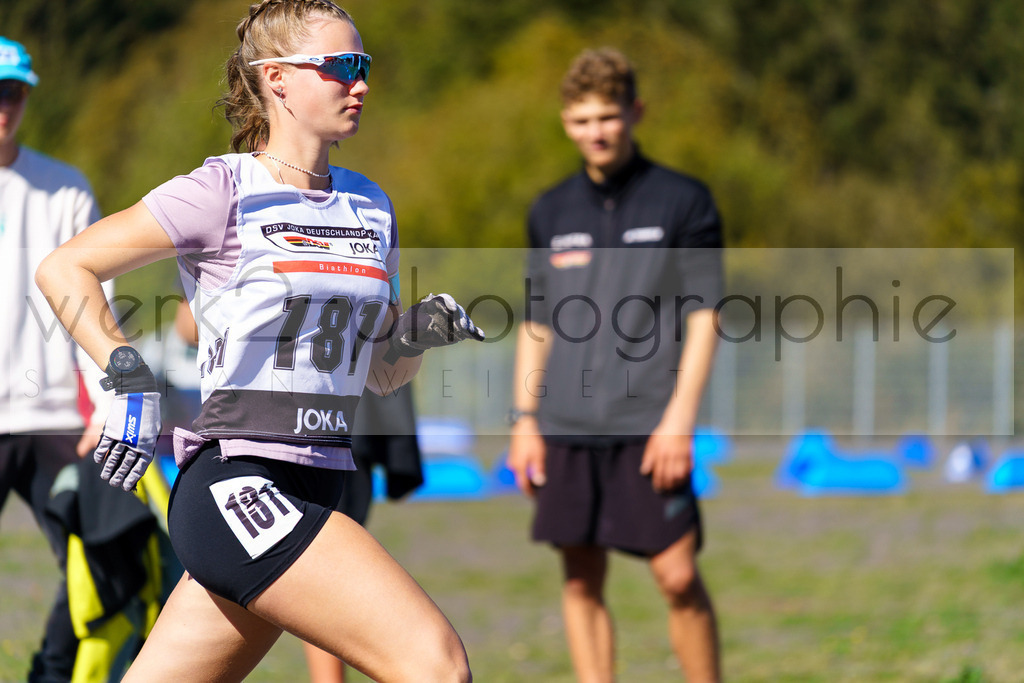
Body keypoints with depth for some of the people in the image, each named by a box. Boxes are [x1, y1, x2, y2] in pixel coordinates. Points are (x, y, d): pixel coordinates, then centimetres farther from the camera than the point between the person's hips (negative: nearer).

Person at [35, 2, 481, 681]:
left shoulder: (369, 205, 15)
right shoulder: (224, 192, -6)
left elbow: (381, 371, 22)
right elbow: (64, 268, -2)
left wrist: (420, 331, 0)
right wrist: (130, 380, -13)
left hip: (313, 494, 8)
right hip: (236, 486, -8)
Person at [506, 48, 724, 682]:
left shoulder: (683, 201, 1)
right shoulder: (552, 212, 13)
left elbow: (704, 318, -2)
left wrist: (679, 420, -11)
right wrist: (524, 420, 10)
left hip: (648, 428, -4)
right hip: (568, 429, 4)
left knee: (678, 574, -8)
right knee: (582, 580, 3)